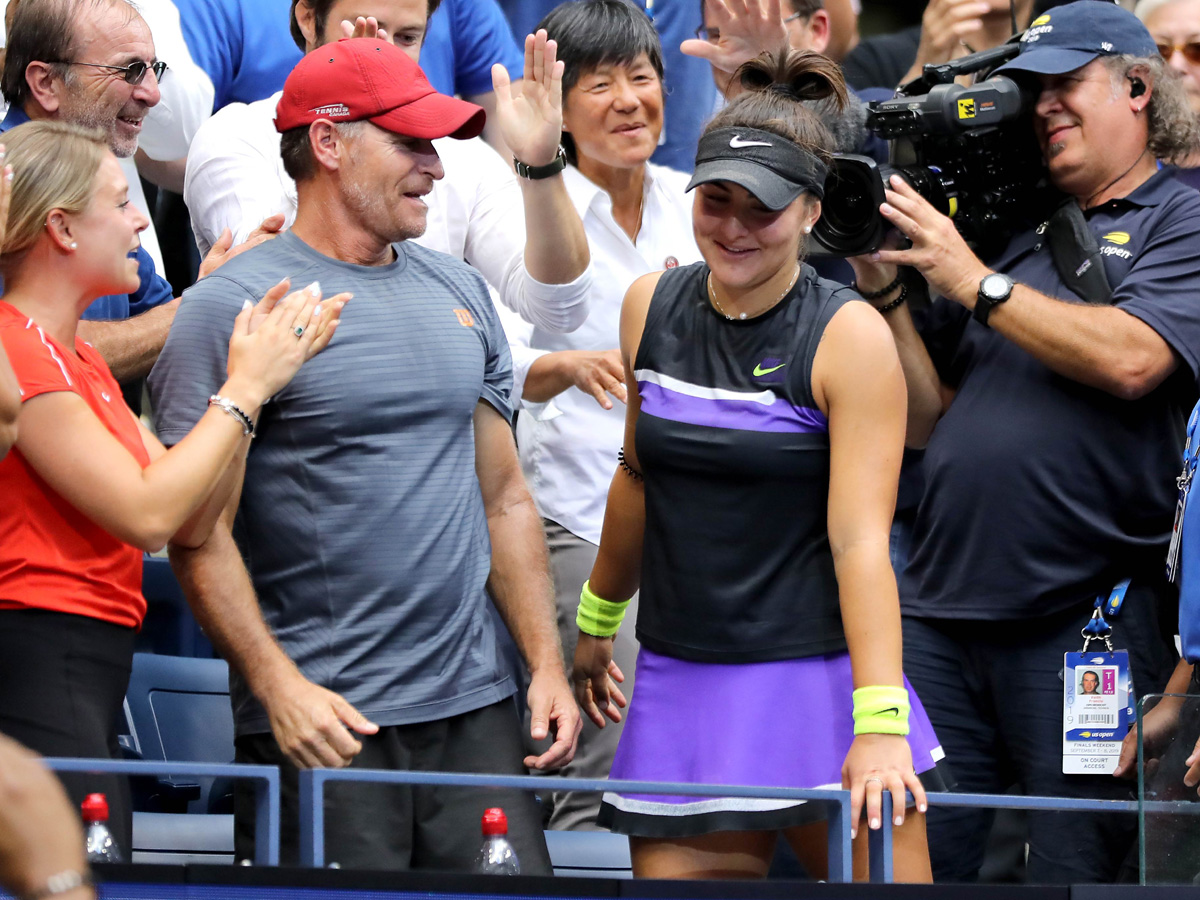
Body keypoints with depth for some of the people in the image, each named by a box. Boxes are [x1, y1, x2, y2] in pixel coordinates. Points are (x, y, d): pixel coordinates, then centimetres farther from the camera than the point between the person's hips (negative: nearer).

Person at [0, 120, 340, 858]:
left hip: (91, 679, 10)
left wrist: (255, 376, 7)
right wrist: (245, 389, -7)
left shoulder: (76, 356, 20)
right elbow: (146, 514, -17)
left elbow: (193, 520, 14)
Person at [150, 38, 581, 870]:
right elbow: (199, 535, -9)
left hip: (477, 707, 6)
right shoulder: (235, 306, -5)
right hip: (322, 722, -5)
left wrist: (548, 665, 10)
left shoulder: (459, 293, 15)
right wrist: (277, 686, -17)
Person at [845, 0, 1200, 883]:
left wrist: (973, 282, -8)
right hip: (941, 617, 5)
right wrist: (887, 290, 5)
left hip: (1086, 622, -5)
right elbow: (928, 421, 18)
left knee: (1077, 867, -2)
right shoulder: (1010, 230, 20)